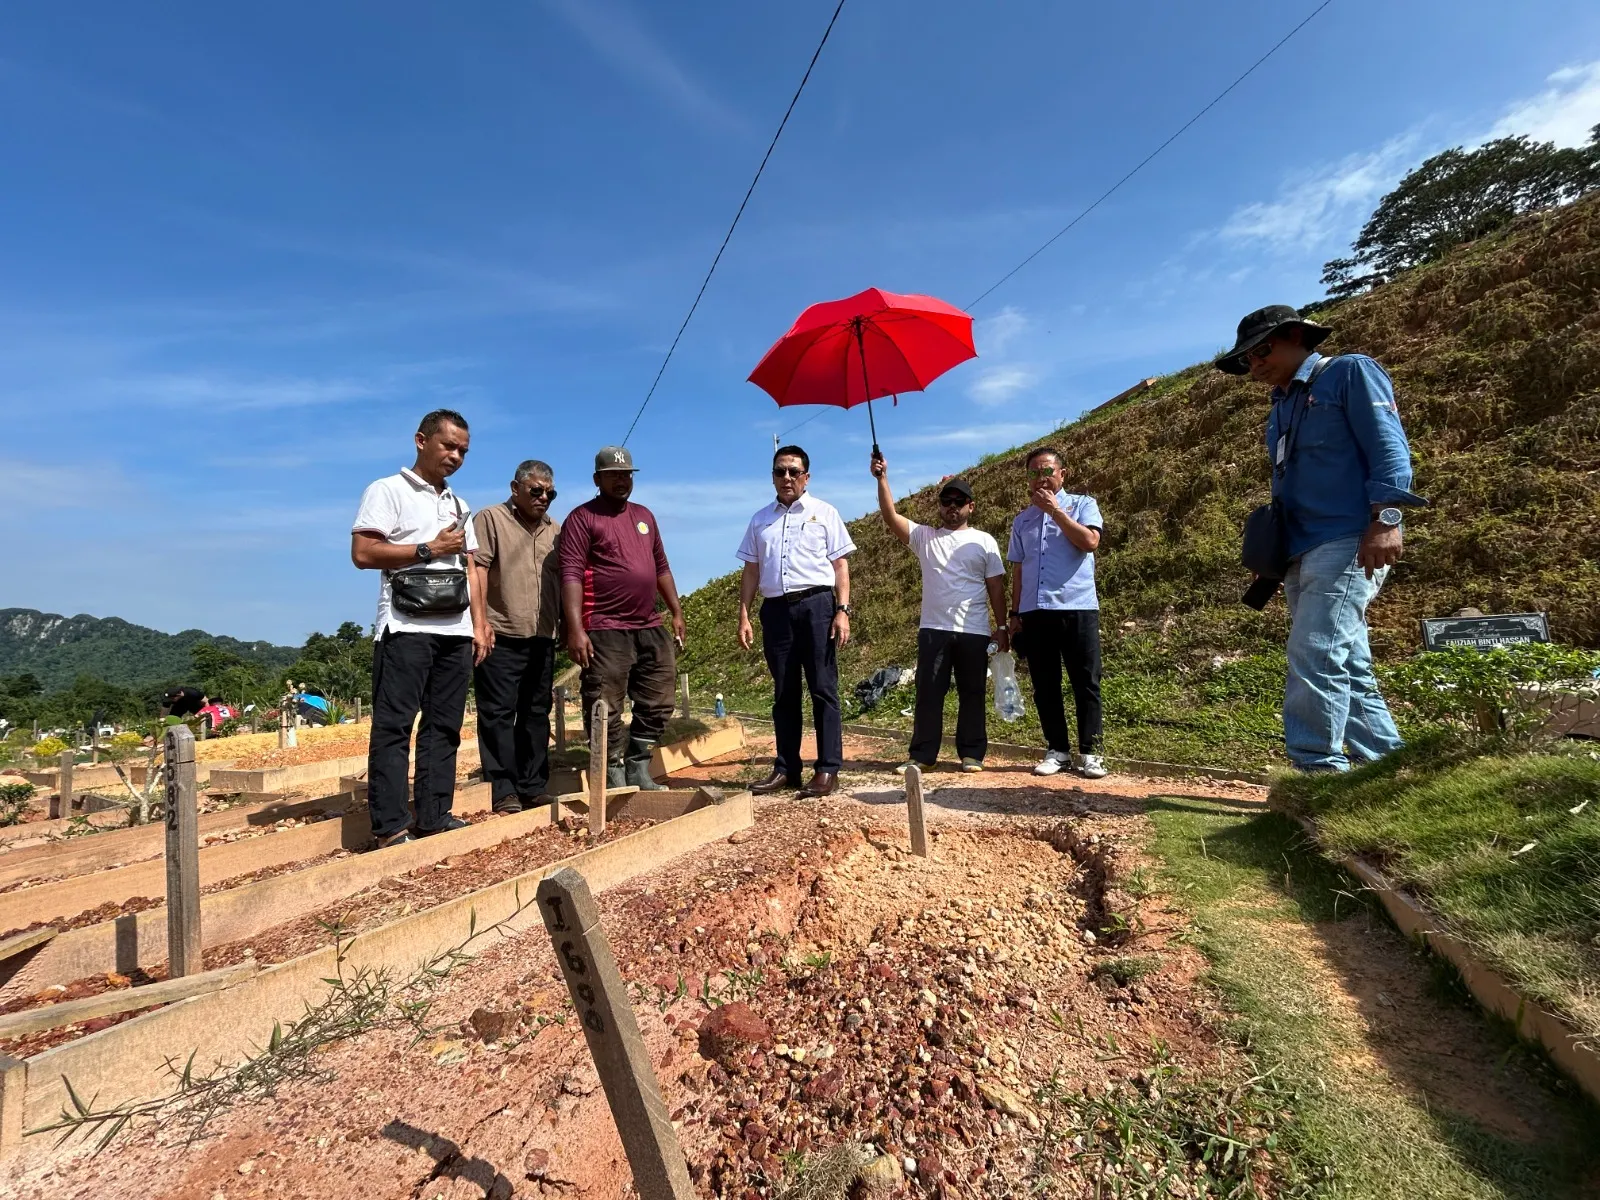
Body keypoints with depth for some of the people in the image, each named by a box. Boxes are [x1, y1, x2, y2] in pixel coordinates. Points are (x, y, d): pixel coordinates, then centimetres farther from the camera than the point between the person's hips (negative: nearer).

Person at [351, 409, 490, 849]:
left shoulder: (459, 505, 21)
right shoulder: (388, 491, 2)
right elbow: (362, 553, -10)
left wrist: (479, 623, 11)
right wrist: (428, 549, -8)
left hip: (456, 631, 7)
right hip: (406, 628, -6)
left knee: (444, 726, 7)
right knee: (393, 726, -5)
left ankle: (433, 817, 14)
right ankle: (390, 827, 0)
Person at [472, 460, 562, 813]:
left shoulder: (555, 530, 17)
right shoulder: (490, 519, 1)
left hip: (543, 639, 6)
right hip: (501, 638, -5)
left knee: (536, 715, 9)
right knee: (498, 714, -2)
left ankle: (533, 788, 16)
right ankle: (503, 792, 3)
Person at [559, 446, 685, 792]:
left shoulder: (644, 516, 18)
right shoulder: (582, 518, -2)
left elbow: (661, 567, 22)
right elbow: (571, 575, -11)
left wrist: (676, 613, 16)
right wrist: (575, 629, -21)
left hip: (650, 628, 7)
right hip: (606, 631, -7)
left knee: (658, 702, 10)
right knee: (606, 710, -3)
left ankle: (638, 770, 22)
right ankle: (614, 780, 9)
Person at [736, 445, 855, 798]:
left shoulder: (824, 513, 7)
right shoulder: (760, 519, 16)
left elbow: (840, 565, 3)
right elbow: (751, 571, 14)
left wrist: (842, 611, -8)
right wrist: (744, 617, 6)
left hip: (816, 605, -3)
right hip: (776, 609, 3)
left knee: (823, 689, -3)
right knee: (784, 693, 7)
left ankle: (827, 769, 2)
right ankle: (786, 768, 14)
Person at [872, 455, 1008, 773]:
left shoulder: (984, 541, 6)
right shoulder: (924, 537, 8)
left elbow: (996, 588, 6)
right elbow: (891, 517, -4)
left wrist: (1001, 627, 2)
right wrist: (882, 478, -13)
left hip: (974, 631, 0)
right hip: (933, 629, 1)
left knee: (972, 693, 7)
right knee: (928, 693, 3)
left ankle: (972, 753, 18)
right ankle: (922, 754, 10)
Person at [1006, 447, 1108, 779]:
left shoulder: (1083, 505, 6)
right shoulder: (1022, 520, 17)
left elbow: (1090, 542, -12)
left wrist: (1054, 509, -9)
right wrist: (1015, 613, 11)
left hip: (1077, 608, -4)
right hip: (1034, 612, 4)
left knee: (1085, 683, 0)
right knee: (1044, 687, 6)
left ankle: (1089, 752, 9)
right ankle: (1057, 750, 16)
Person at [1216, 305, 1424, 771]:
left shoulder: (1350, 372, 4)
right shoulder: (1281, 408, 26)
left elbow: (1389, 446, -8)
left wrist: (1386, 518, -20)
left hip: (1349, 543, -8)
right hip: (1302, 553, 8)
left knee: (1313, 657, -18)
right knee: (1348, 669, 7)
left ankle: (1319, 770, -13)